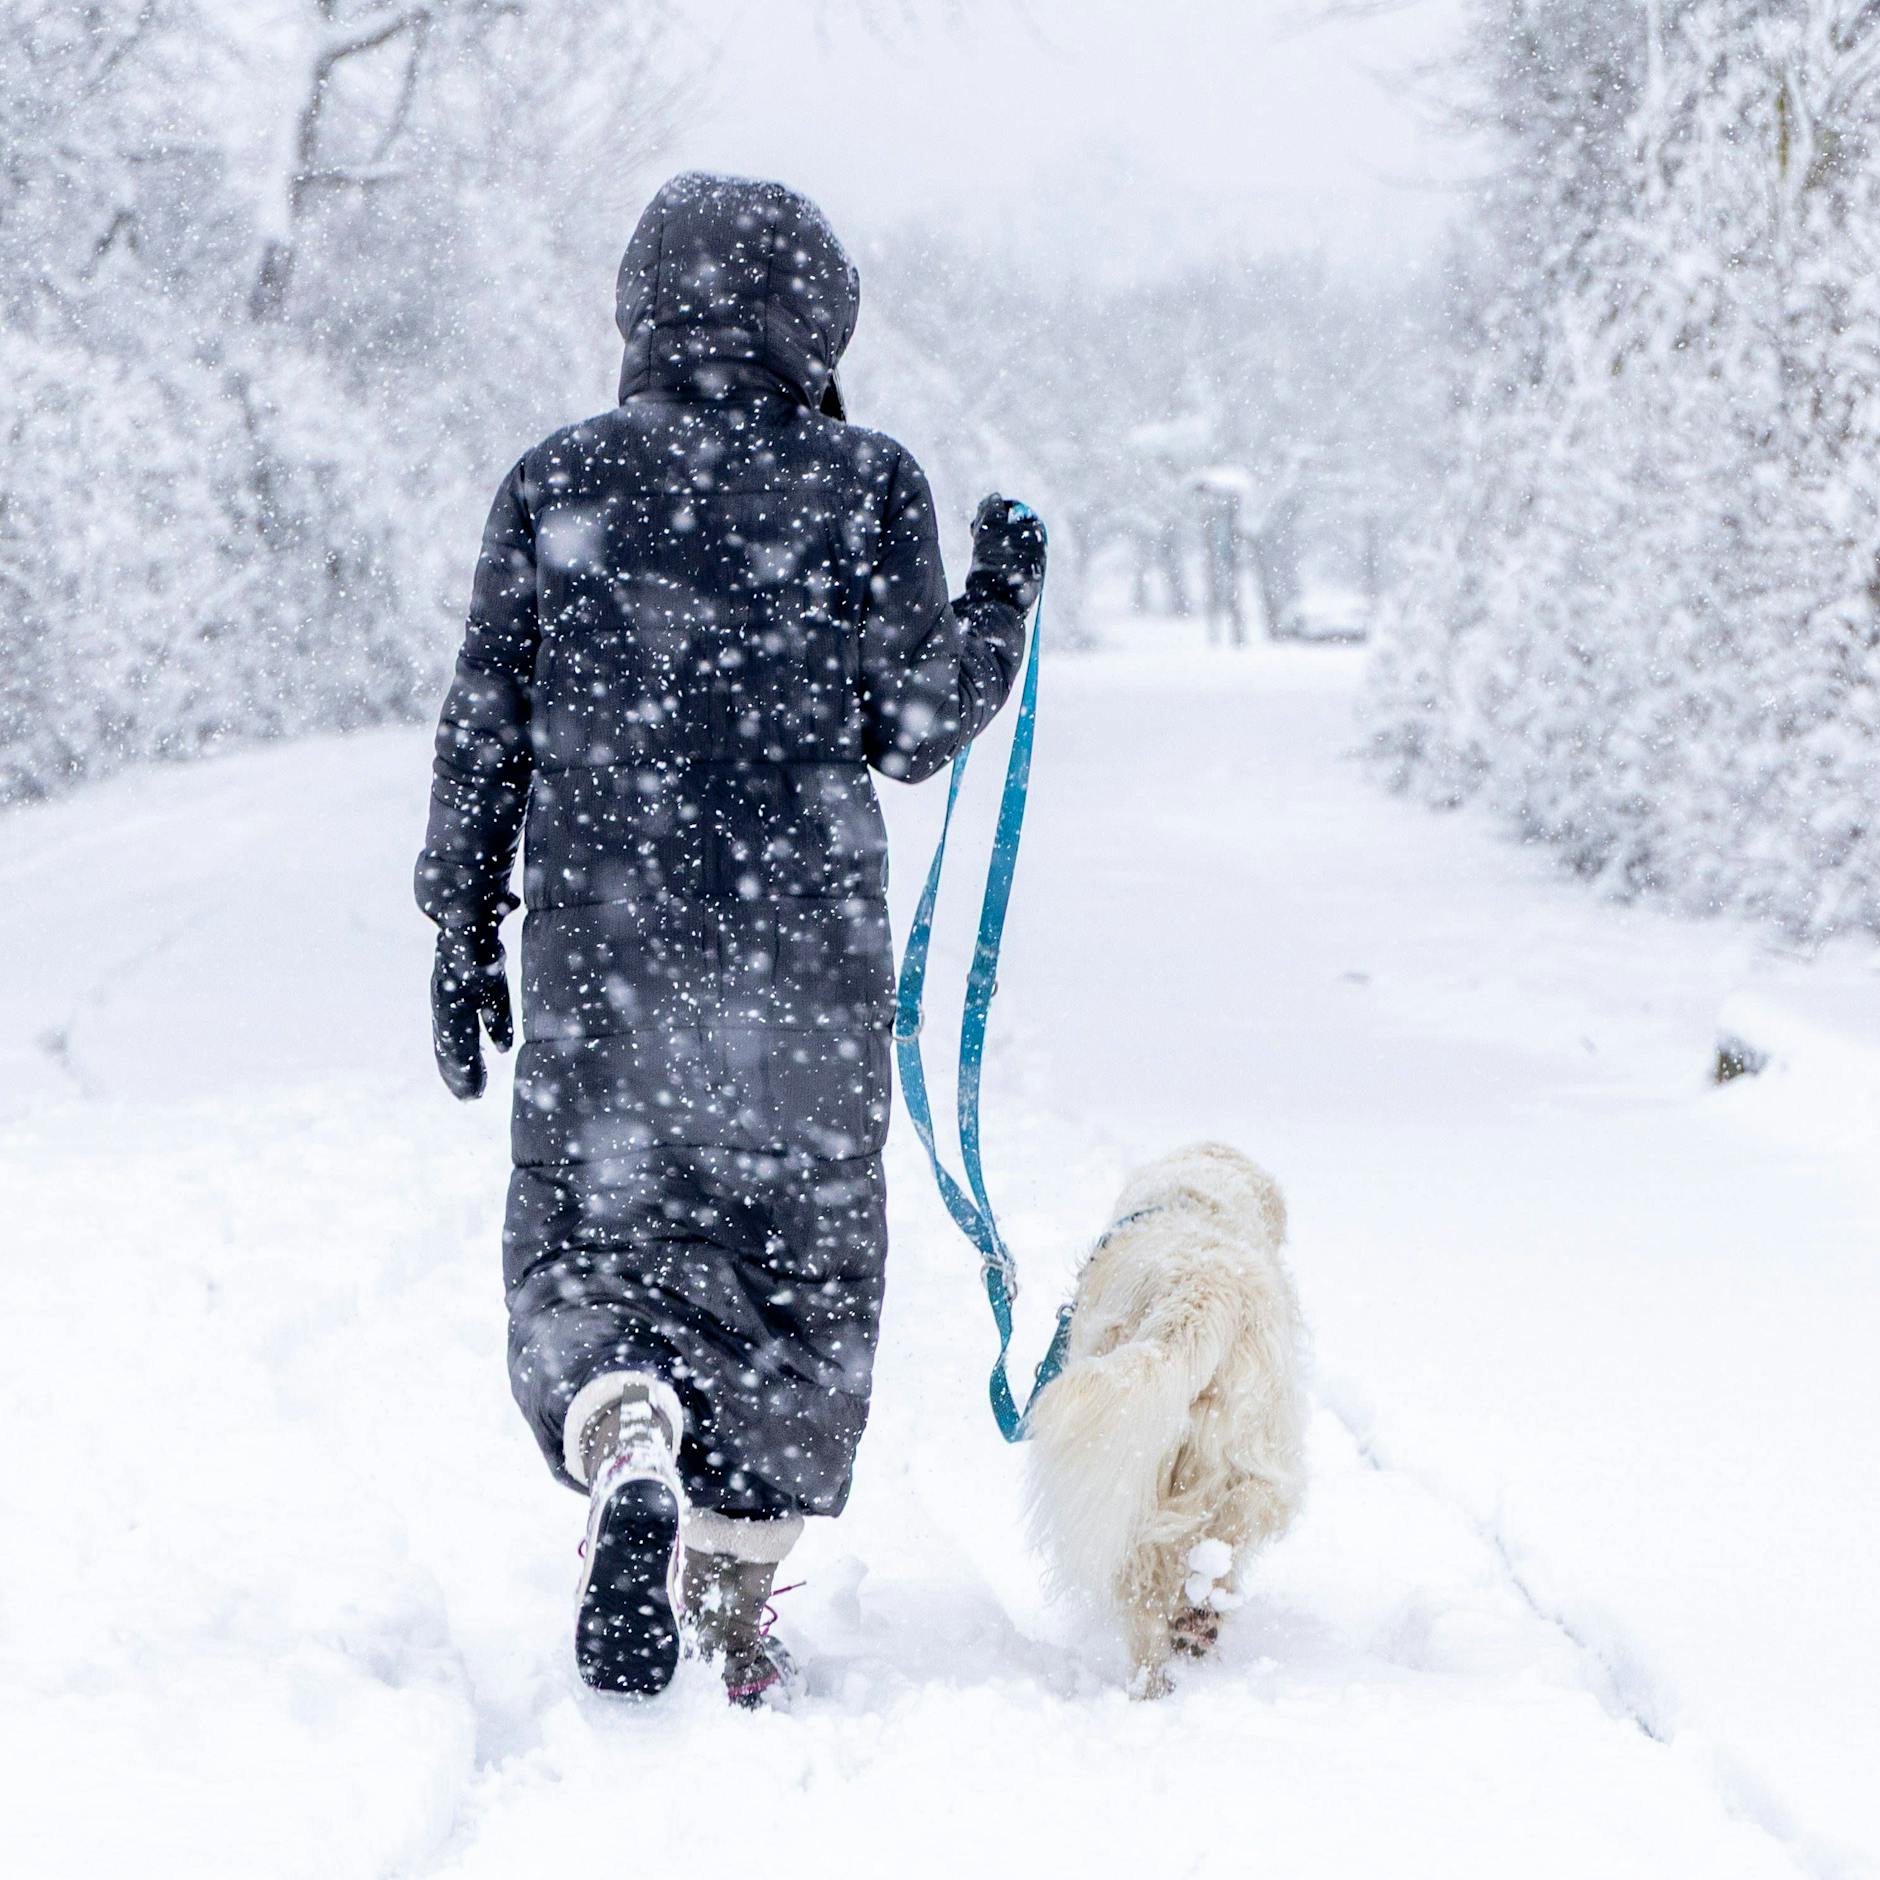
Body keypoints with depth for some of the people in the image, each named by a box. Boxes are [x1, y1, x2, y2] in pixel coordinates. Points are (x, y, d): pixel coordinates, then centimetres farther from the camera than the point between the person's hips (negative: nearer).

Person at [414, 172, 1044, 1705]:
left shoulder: (559, 481, 2)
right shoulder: (865, 484, -2)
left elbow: (486, 728, 3)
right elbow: (911, 728, -1)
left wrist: (465, 925, 11)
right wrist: (1003, 597, 15)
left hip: (599, 945, 1)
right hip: (805, 947, -1)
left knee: (591, 1239, 11)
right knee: (798, 1267, 12)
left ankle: (630, 1467, -20)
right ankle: (734, 1618, 12)